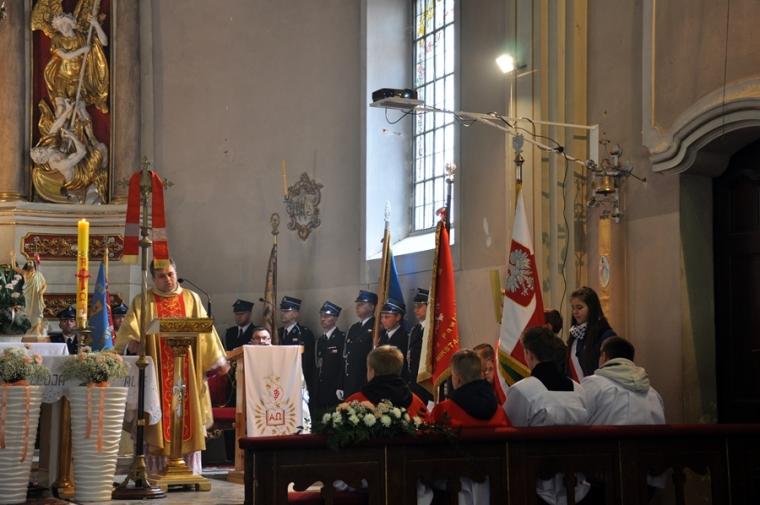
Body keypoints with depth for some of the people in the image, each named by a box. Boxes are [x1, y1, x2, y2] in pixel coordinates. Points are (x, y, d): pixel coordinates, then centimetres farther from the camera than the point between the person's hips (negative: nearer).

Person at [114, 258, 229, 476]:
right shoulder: (143, 302, 7)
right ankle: (157, 472, -2)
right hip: (157, 372, -2)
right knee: (160, 417, -5)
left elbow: (205, 332, 9)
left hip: (187, 370, 2)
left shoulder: (191, 299, 12)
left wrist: (217, 361, 4)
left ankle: (191, 471, 3)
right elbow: (130, 331, -5)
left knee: (188, 417, 0)